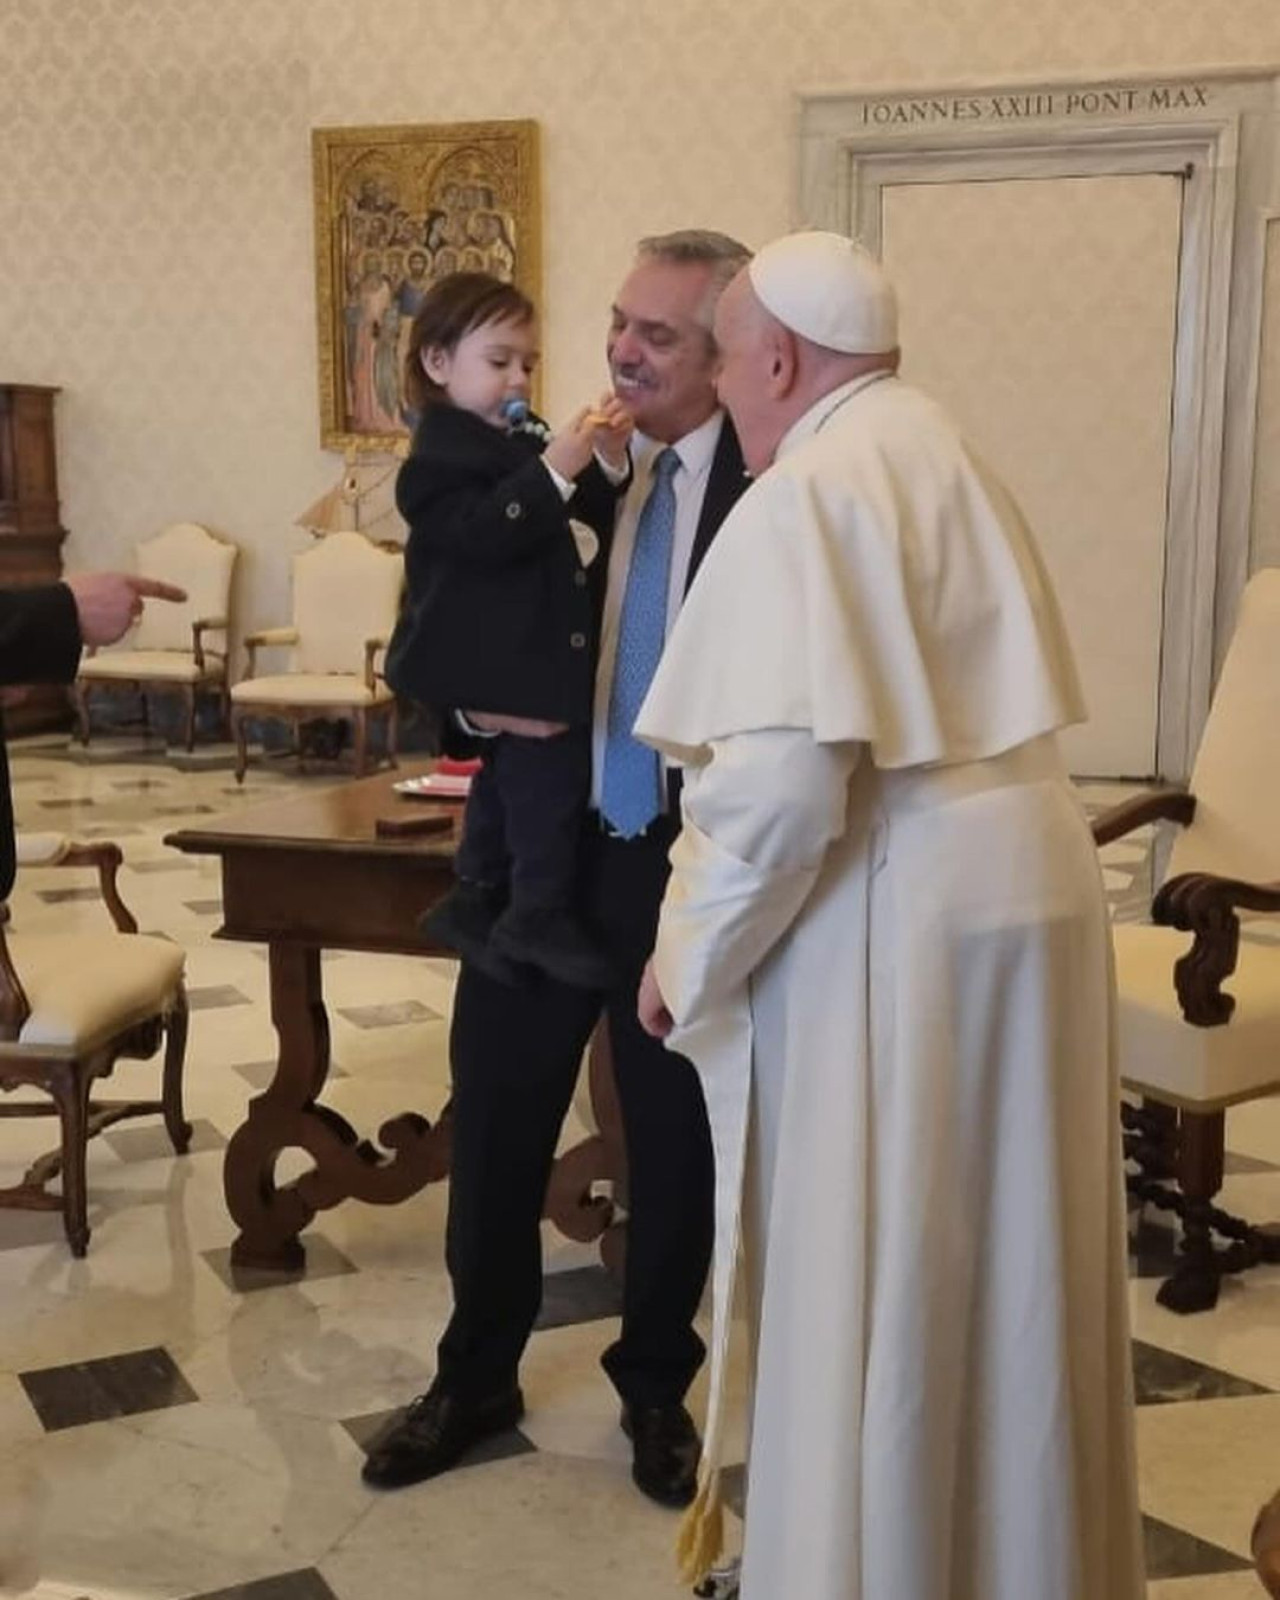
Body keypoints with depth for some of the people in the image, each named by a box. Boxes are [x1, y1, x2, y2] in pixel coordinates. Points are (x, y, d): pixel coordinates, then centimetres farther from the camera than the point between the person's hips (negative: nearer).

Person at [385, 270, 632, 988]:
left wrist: (608, 464, -3)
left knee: (511, 770, 17)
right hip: (498, 658, -10)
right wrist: (553, 471, -30)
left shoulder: (528, 442, 14)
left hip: (532, 652, 10)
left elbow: (584, 522, 14)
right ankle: (539, 915, -7)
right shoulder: (441, 456, -11)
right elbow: (485, 533, -25)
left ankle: (476, 903, 29)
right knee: (552, 761, -16)